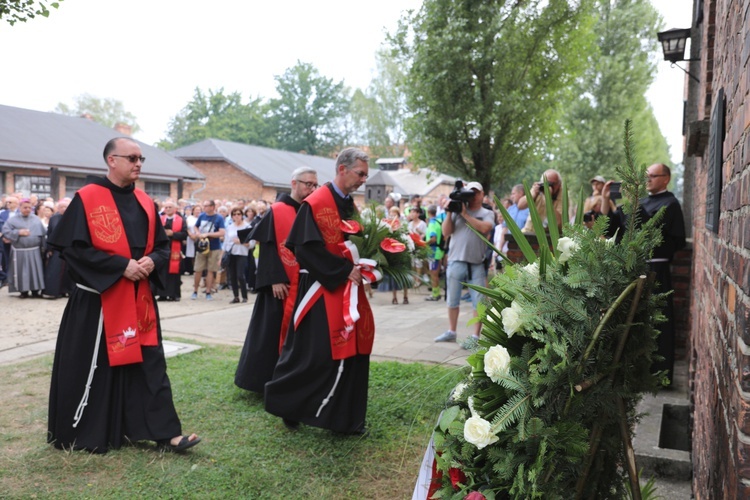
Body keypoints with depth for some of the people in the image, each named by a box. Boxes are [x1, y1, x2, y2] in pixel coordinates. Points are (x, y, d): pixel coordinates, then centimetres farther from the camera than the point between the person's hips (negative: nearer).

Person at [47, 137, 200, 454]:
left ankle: (166, 433, 10)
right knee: (92, 368, 6)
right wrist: (122, 265, -18)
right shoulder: (87, 199, -9)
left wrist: (152, 261, -9)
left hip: (138, 298, 5)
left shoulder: (145, 203, 9)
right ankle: (85, 434, 25)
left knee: (150, 364, 5)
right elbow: (74, 248, -14)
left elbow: (163, 245, 13)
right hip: (97, 299, -5)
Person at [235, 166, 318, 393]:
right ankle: (267, 378, 15)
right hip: (283, 284, -5)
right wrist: (275, 279, -18)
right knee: (273, 330, 2)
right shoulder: (277, 211, -6)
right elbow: (268, 247, -11)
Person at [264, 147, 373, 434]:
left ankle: (344, 417, 21)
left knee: (350, 351, 9)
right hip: (321, 290, -8)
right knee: (312, 352, -2)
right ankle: (286, 404, 21)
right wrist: (344, 270, -20)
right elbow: (308, 248, -19)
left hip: (349, 290, 8)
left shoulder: (351, 206, 12)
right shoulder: (315, 203, -13)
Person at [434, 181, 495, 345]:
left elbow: (484, 228, -16)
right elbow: (446, 232, 1)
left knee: (478, 303, 0)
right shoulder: (457, 210, 8)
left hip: (477, 264, -2)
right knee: (452, 300, 12)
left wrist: (465, 214, -14)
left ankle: (476, 336, 10)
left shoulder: (487, 213, 6)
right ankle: (451, 332, 25)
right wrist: (449, 212, -7)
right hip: (456, 262, 2)